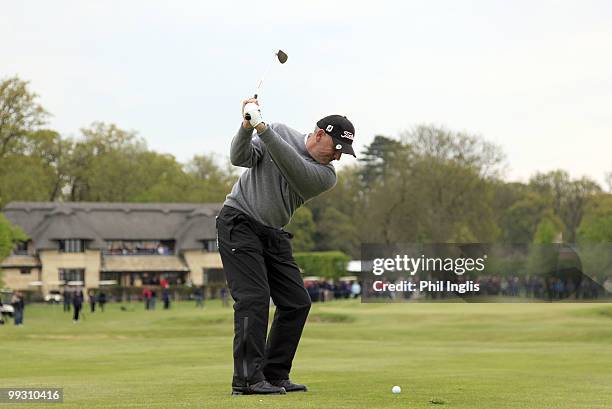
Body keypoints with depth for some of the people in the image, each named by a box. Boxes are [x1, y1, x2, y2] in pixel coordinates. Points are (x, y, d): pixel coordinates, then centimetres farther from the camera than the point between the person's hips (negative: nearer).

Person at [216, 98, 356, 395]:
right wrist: (247, 127, -30)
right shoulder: (280, 132, -3)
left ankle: (275, 375, 9)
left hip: (273, 234, 5)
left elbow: (293, 168, -23)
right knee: (254, 297, -17)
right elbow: (241, 158, -12)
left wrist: (263, 129, -33)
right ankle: (247, 379, -18)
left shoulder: (326, 175, -3)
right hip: (238, 222, -5)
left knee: (296, 302, 1)